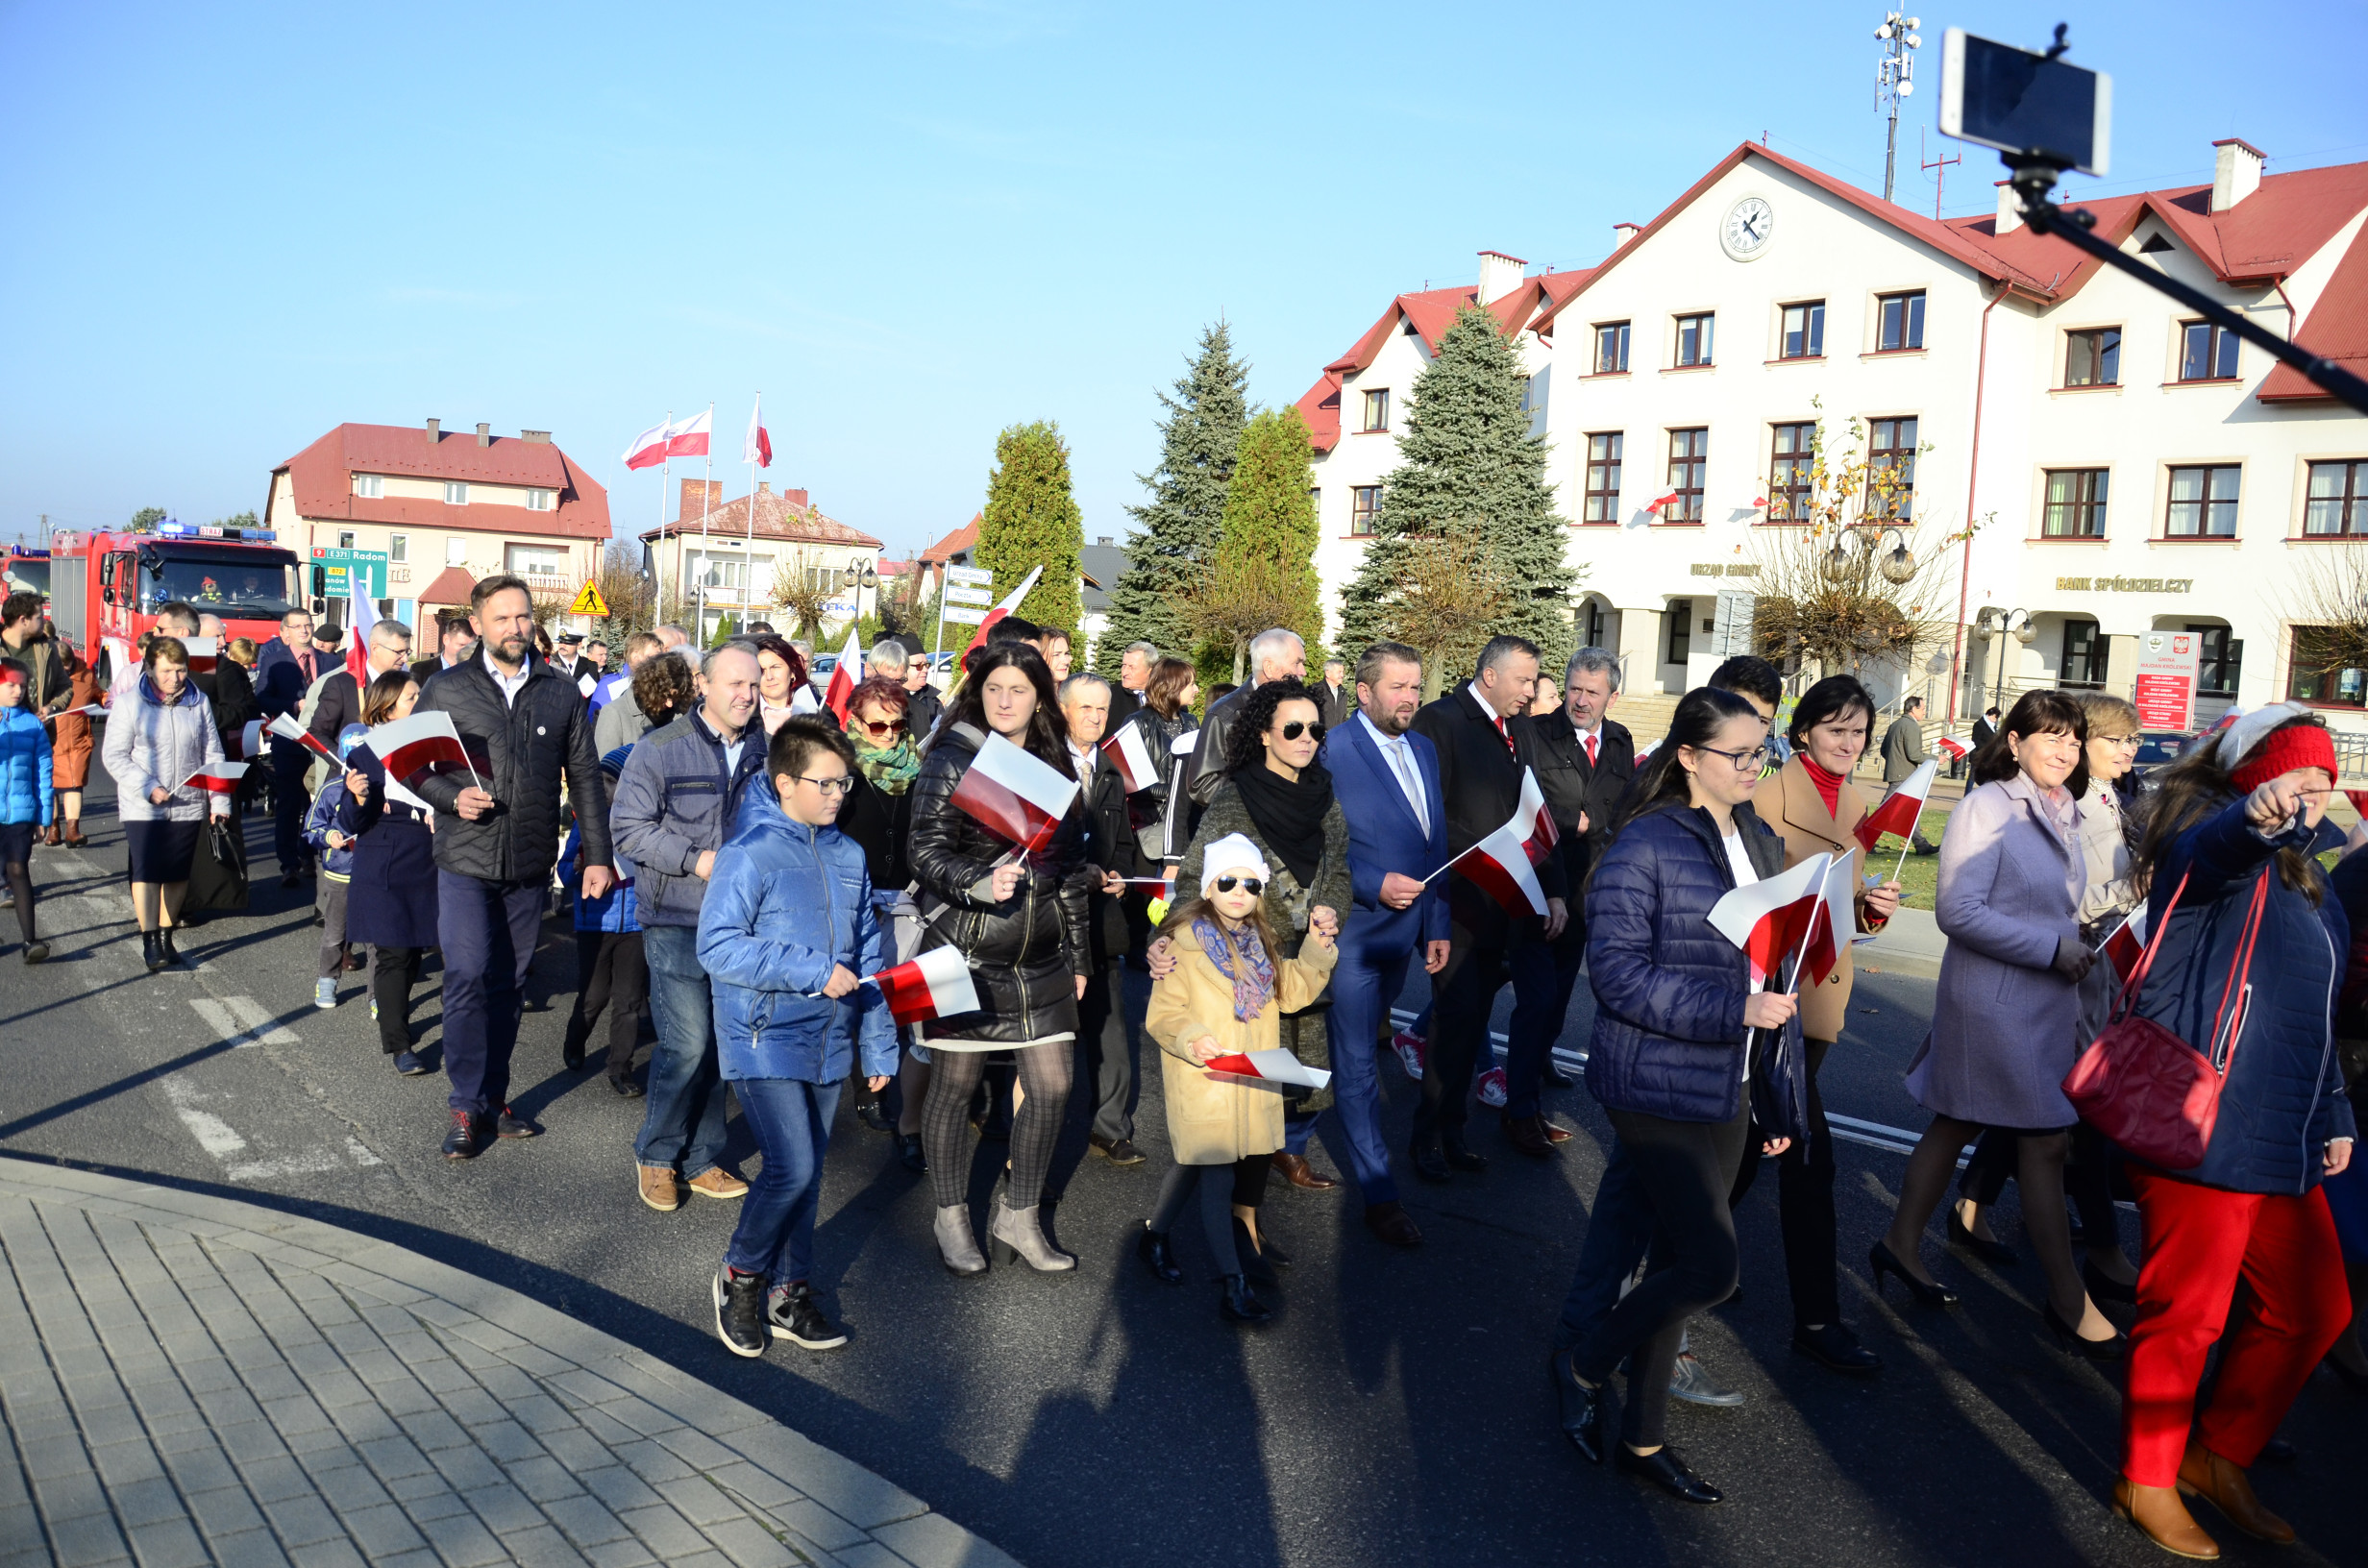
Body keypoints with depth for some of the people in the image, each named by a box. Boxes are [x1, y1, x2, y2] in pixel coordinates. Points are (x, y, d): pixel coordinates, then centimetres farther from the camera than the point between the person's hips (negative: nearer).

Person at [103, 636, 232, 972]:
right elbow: (115, 757, -4)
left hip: (188, 805, 3)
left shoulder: (198, 702, 5)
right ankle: (149, 941, -3)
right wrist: (147, 787, -16)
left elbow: (212, 755, 8)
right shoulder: (130, 704, -3)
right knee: (147, 871, -8)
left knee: (178, 874, 8)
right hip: (143, 807, -3)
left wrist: (219, 800, 2)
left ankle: (166, 936, 20)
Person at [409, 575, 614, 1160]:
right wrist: (452, 798, -14)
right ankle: (467, 1107, 3)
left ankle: (493, 1098, 22)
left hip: (531, 866, 2)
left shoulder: (561, 693, 7)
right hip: (466, 861, -2)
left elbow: (585, 777, 9)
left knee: (508, 984, 10)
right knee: (468, 978, -9)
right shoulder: (445, 690, 2)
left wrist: (598, 855, 5)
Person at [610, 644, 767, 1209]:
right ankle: (657, 1156, 13)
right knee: (687, 1043, -8)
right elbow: (630, 827, -7)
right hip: (678, 919, -4)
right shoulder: (660, 748, -5)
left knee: (720, 1042, 10)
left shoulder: (765, 751, 6)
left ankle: (700, 1160, 24)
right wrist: (696, 861, -16)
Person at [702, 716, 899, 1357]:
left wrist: (878, 1043, 12)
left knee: (807, 1170, 13)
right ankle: (741, 1274, 12)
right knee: (792, 1167, -13)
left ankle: (789, 1292, 28)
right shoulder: (751, 853, -12)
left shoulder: (848, 855, 7)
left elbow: (868, 955, 13)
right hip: (765, 1040, -6)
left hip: (827, 1041, 6)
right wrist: (813, 971, -21)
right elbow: (717, 946, -18)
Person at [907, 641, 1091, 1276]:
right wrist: (981, 882, -30)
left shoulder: (1054, 766, 11)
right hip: (965, 949, -4)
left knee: (1052, 1088, 3)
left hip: (1041, 955, 5)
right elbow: (928, 852, -11)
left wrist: (1077, 956, 16)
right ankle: (952, 1218, 23)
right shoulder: (951, 760, -4)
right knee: (954, 1085, 5)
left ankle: (1019, 1217, 21)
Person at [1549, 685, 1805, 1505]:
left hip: (1728, 1089, 7)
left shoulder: (1761, 843, 10)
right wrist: (1733, 1010, -24)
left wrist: (1782, 1098, 13)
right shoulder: (1644, 844, -14)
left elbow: (1775, 974, 14)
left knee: (1679, 1258, 14)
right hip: (1658, 1088, -7)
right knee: (1711, 1264, -10)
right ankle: (1584, 1358, 17)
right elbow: (1617, 971, -18)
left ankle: (1643, 1437, 29)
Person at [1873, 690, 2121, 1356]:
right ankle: (2068, 1300, 10)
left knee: (1957, 1122, 15)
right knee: (2046, 1139, -2)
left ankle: (1901, 1245, 28)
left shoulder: (2062, 813, 10)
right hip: (1997, 1001, -8)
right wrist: (2052, 948, -20)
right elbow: (1959, 911, -21)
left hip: (2049, 998, 8)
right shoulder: (1987, 808, -15)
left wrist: (2076, 950, 8)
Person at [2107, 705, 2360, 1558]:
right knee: (2189, 1315, 1)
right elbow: (2211, 846, -36)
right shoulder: (2216, 838, -8)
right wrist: (2258, 817, -59)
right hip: (2205, 1126, -9)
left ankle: (2218, 1453, 33)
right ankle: (2147, 1480, 20)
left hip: (2283, 1138, 9)